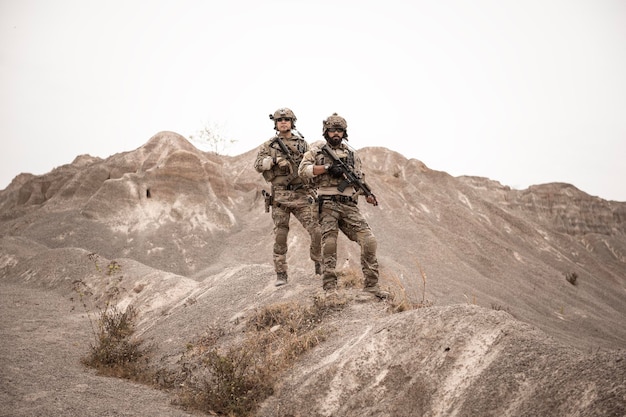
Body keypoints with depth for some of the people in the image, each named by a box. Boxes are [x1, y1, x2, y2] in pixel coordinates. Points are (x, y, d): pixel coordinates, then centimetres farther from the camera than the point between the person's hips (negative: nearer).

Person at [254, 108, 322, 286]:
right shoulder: (268, 145, 8)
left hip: (302, 194, 1)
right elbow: (258, 165, -2)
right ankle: (281, 274, 8)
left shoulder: (302, 144, 11)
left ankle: (319, 265, 14)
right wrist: (274, 160, -17)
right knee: (280, 236, 0)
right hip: (280, 196, 0)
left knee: (316, 231, -7)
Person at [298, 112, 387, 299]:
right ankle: (330, 288, -2)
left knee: (369, 240, -8)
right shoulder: (317, 149, 9)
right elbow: (303, 170, -3)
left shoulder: (351, 154, 19)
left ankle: (371, 285, -1)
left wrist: (368, 195, 1)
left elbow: (359, 180, 20)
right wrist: (327, 167, -12)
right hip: (328, 204, -3)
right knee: (329, 244, -9)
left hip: (349, 205, 3)